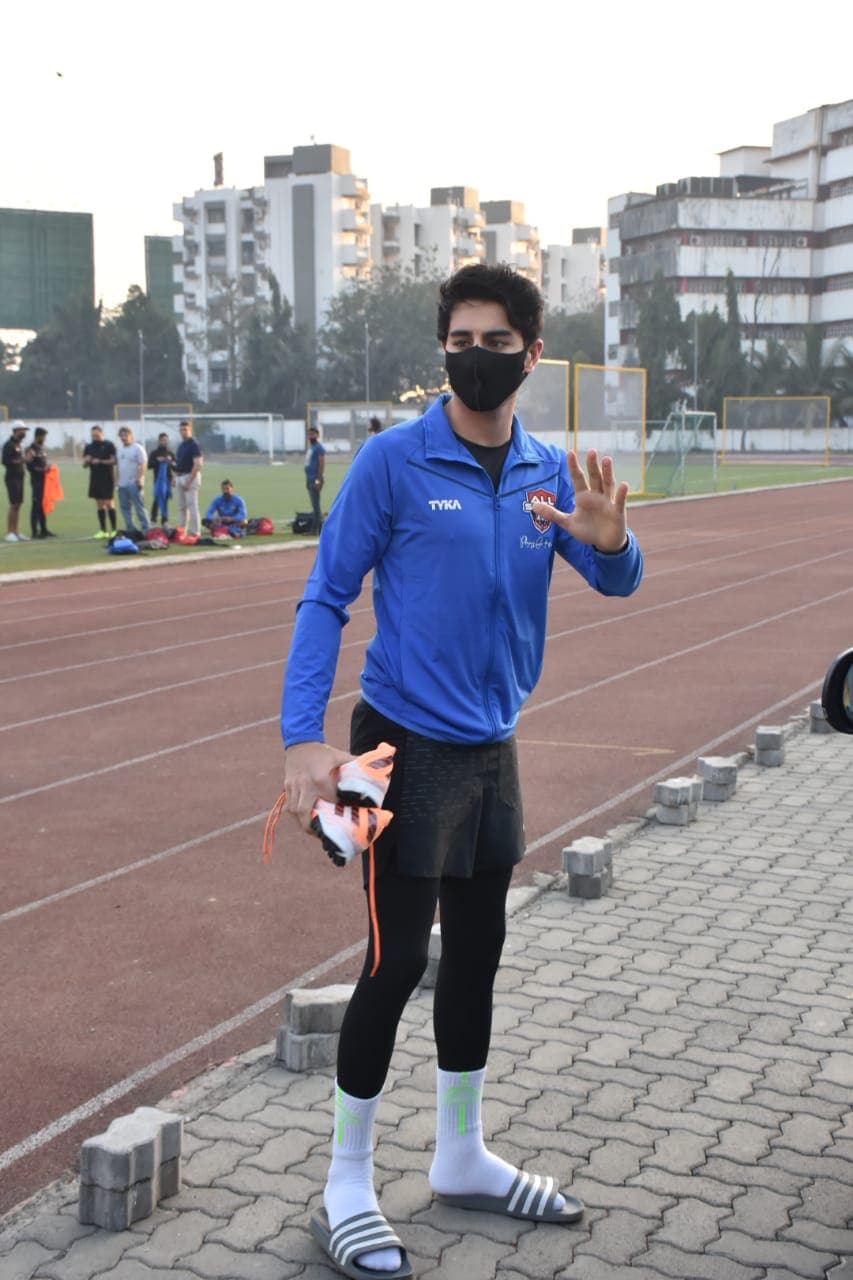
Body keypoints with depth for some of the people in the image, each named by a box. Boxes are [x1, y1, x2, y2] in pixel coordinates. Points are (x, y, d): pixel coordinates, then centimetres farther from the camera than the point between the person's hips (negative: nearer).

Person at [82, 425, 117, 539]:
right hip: (95, 478, 5)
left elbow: (114, 460, -9)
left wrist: (101, 462, -17)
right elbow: (84, 464, 14)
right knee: (99, 505, 7)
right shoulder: (89, 447, 12)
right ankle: (103, 531, 11)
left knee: (109, 503, -6)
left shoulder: (109, 445, -3)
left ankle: (114, 530, -1)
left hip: (107, 479, -5)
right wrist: (87, 461, -9)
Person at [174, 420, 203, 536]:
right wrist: (176, 477, 12)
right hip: (180, 477, 9)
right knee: (181, 507, 13)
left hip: (190, 477, -9)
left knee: (192, 505, -9)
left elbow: (197, 464, -18)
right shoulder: (181, 445, 16)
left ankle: (195, 532, -8)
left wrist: (189, 481, -21)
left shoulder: (194, 444, -11)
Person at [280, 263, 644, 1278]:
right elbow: (325, 599, -10)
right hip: (406, 743, -6)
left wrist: (607, 538, -26)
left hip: (493, 746, 6)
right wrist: (303, 739, -19)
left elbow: (615, 583, -1)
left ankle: (461, 1157, 33)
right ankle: (346, 1185, 15)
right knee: (396, 960, -3)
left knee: (476, 954, 16)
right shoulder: (394, 461, -12)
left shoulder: (549, 470, 3)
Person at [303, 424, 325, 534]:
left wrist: (319, 479, -22)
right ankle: (318, 526, 15)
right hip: (310, 479, 10)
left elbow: (322, 464, -16)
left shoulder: (319, 448, -9)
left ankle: (315, 528, -10)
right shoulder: (309, 448, 19)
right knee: (314, 504, 11)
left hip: (316, 479, -10)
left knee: (315, 504, -9)